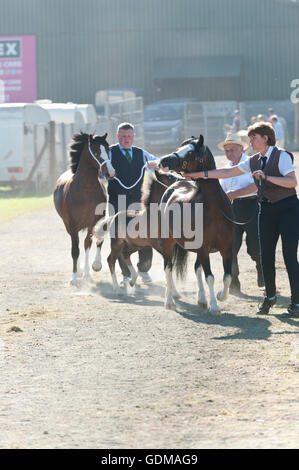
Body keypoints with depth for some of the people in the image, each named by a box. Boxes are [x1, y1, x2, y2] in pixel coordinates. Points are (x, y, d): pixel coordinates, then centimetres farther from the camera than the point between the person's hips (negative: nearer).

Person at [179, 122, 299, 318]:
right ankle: (270, 296, 27)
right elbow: (228, 173, 15)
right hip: (267, 210, 7)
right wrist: (201, 174, 12)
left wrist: (266, 177, -27)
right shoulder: (254, 161, 11)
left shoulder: (282, 157, -9)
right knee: (266, 255, 7)